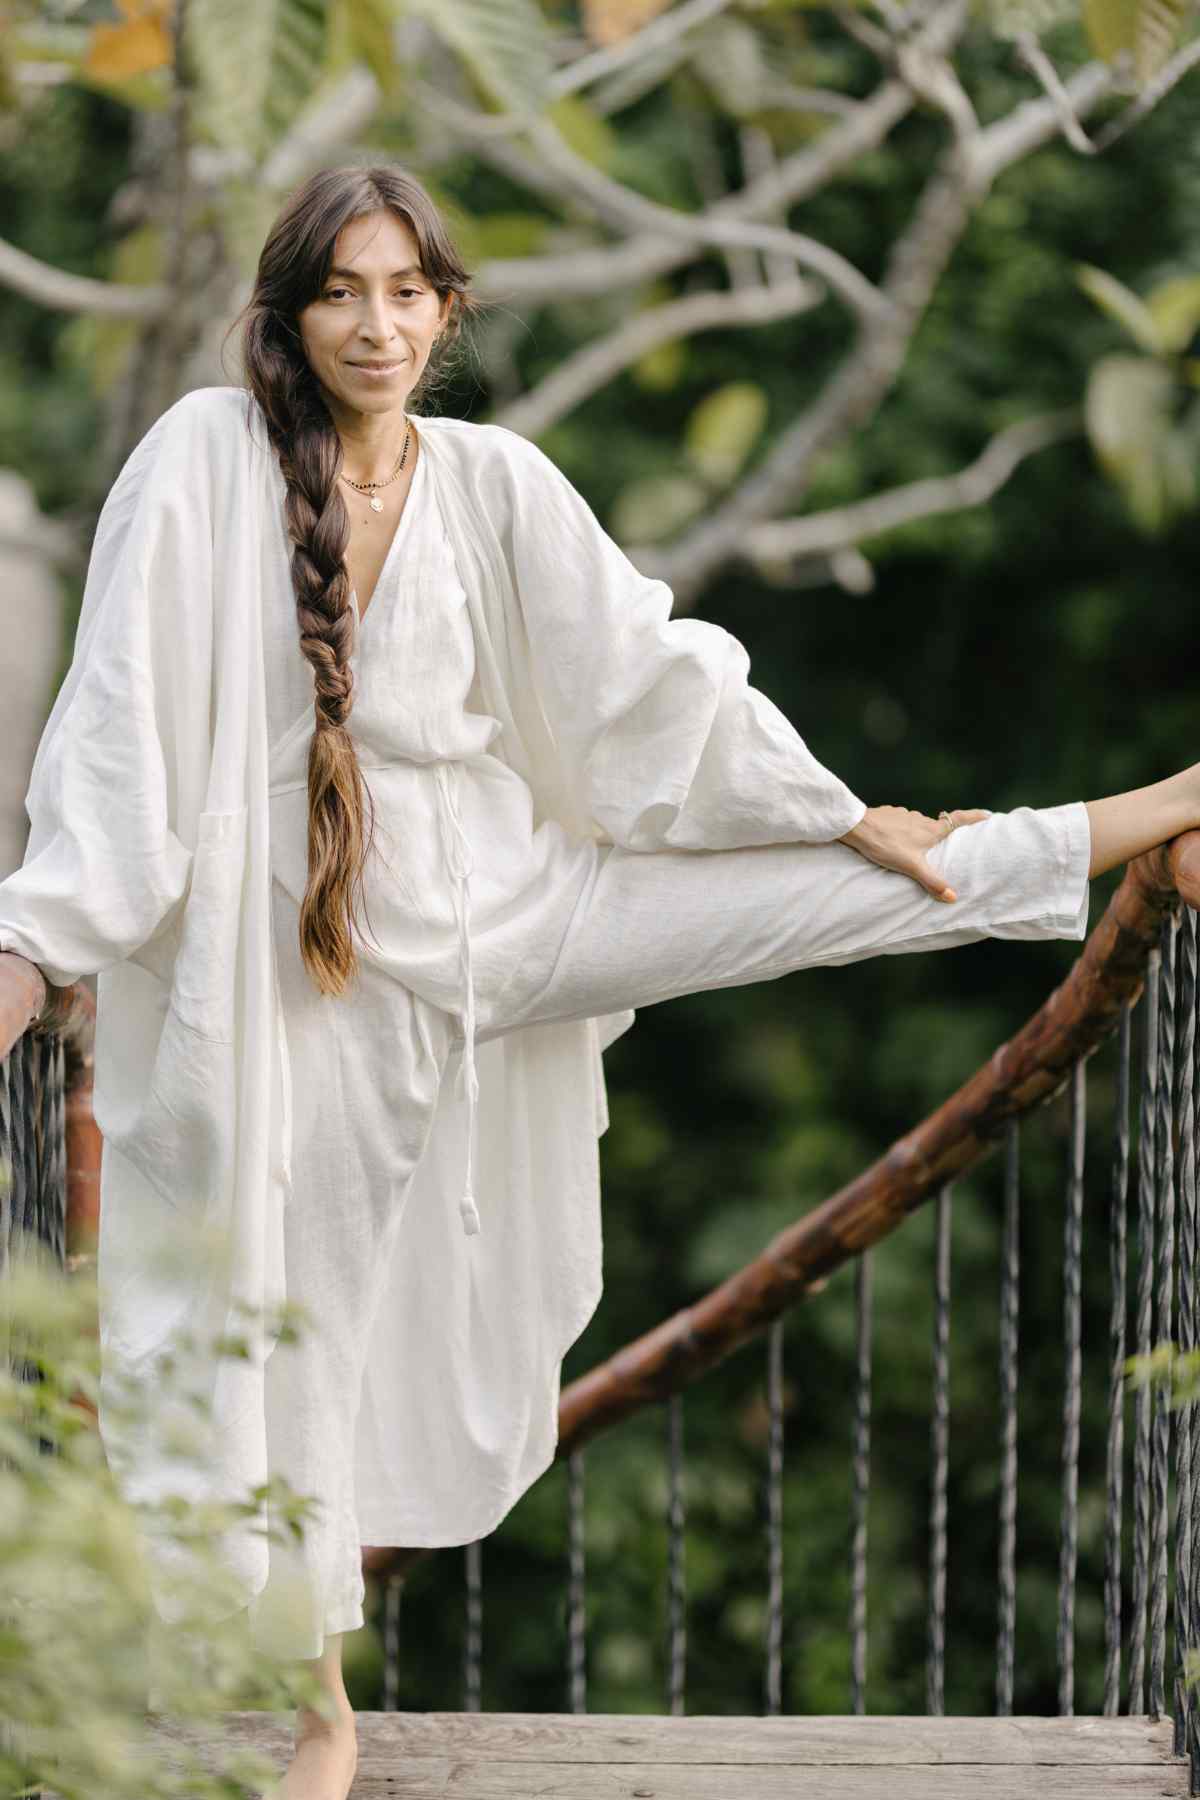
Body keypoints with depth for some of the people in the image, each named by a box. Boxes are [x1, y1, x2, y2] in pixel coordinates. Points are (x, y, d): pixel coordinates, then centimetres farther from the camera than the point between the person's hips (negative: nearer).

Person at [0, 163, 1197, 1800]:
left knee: (873, 876, -4)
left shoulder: (491, 481, -1)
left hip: (486, 904, 2)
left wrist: (851, 811, 5)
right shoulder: (206, 457, -9)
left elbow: (650, 677, 4)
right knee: (305, 1315, 5)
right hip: (301, 952, -2)